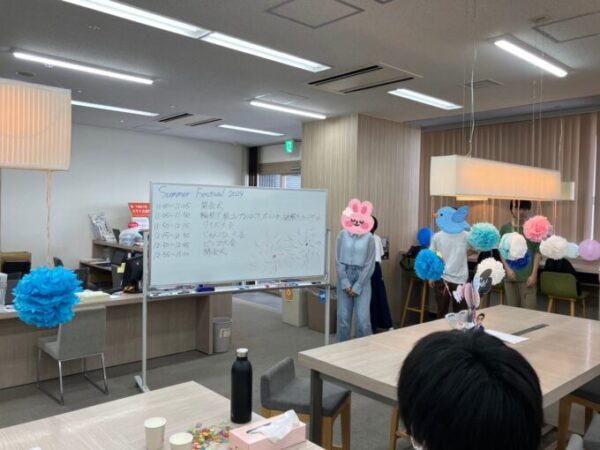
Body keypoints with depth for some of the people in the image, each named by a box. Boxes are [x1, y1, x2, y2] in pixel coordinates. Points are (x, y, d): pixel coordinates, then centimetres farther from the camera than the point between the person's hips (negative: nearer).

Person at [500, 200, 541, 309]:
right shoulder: (505, 228, 4)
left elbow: (537, 252, -3)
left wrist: (534, 275, -7)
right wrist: (507, 268, -6)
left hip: (528, 277, -2)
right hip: (510, 276, 3)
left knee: (529, 310, -2)